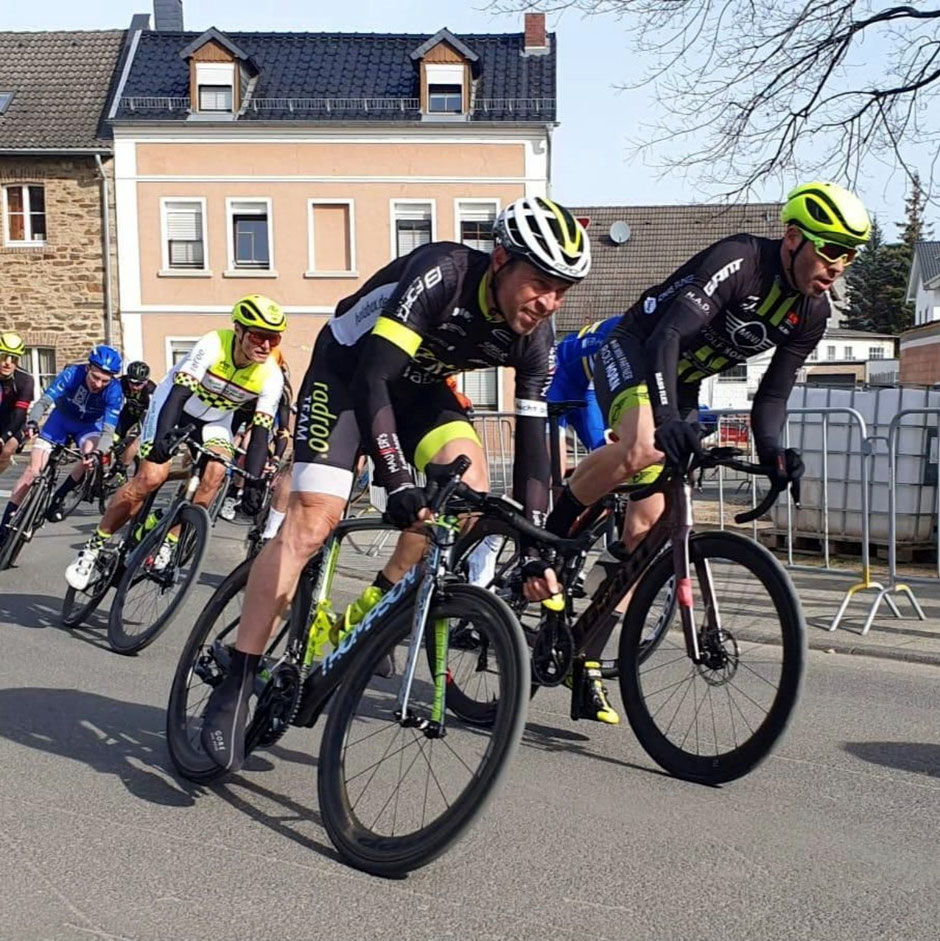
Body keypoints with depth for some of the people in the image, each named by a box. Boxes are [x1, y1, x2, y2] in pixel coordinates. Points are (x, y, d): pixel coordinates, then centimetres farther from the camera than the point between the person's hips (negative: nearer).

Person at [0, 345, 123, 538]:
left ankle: (58, 498, -10)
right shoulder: (72, 374, -29)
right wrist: (32, 422, -54)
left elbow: (108, 430, -34)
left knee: (90, 453, -33)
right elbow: (44, 400, -34)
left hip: (88, 425, 0)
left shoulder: (114, 391, -29)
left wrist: (97, 453, -52)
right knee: (33, 469, -10)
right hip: (61, 419, 0)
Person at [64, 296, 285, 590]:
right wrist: (162, 434, -56)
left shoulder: (271, 376, -23)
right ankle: (93, 546, -4)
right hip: (173, 403, -3)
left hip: (214, 420, 3)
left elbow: (261, 434, -22)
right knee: (151, 477, -18)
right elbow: (180, 392, -39)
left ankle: (168, 543, -6)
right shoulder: (213, 346, -31)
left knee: (215, 474, -23)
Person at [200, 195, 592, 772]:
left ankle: (374, 610, -4)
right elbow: (372, 377, -36)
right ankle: (235, 687, -11)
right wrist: (398, 482, -44)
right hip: (348, 371, -5)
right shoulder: (442, 275, -32)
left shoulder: (535, 338, -15)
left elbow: (532, 439, -10)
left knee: (468, 481, -24)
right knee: (313, 520, -18)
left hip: (418, 386, 5)